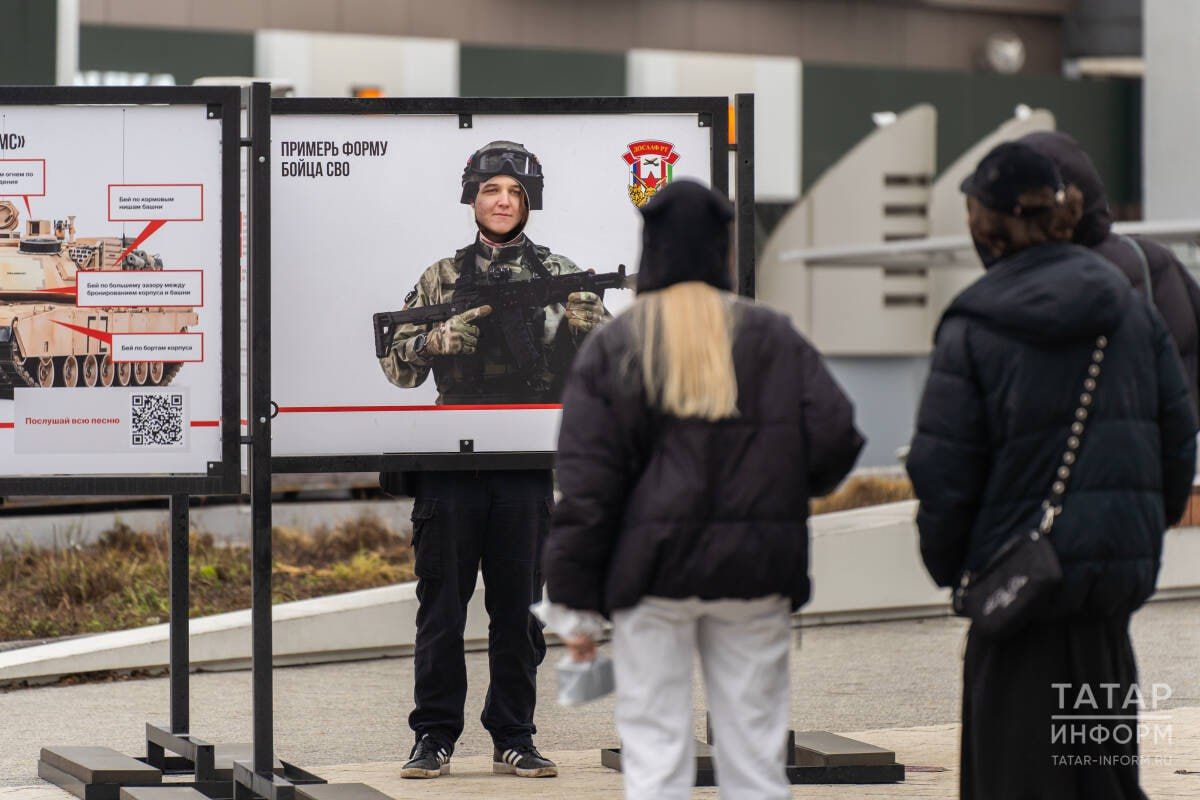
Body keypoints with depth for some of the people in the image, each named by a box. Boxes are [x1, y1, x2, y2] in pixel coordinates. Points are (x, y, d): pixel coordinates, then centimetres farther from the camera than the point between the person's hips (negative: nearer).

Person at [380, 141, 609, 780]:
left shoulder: (558, 275, 9)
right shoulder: (442, 278, 10)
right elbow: (399, 366, 7)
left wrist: (576, 318, -16)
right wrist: (449, 330, -10)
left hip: (526, 464, 0)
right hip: (450, 467, 0)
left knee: (519, 608, 5)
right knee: (441, 606, 2)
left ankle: (514, 740, 12)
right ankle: (434, 738, 8)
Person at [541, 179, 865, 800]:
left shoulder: (612, 348, 0)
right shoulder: (775, 339, 4)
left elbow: (584, 486, -4)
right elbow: (835, 439, -4)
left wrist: (576, 604, -1)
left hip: (651, 571, -1)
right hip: (755, 576, 1)